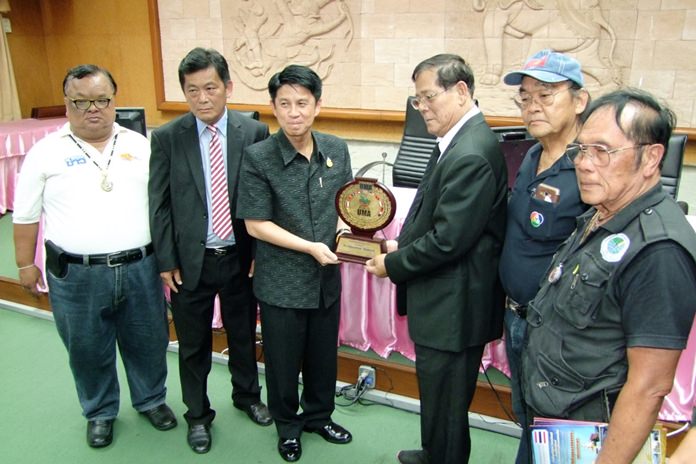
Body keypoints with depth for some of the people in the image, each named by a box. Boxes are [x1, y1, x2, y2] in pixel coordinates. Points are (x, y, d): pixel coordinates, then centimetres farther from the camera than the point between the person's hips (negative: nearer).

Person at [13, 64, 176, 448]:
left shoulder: (140, 145, 3)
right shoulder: (46, 152, -2)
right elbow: (26, 216, 4)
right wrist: (26, 265, 5)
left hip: (140, 269, 1)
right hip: (76, 276, -1)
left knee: (148, 343, 16)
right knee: (88, 351, 15)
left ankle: (151, 399, 40)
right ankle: (99, 412, 38)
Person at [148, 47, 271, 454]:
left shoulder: (255, 133, -6)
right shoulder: (167, 137, -6)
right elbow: (159, 204, -3)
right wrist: (166, 261, -5)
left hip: (240, 257, 1)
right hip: (189, 260, 0)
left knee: (243, 336, 20)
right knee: (194, 345, 15)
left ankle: (247, 396, 45)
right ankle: (198, 414, 37)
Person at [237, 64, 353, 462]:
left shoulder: (337, 149, -2)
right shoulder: (258, 157, -14)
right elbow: (256, 224, -13)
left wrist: (344, 228, -9)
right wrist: (310, 247, -18)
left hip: (327, 278, 4)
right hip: (282, 281, -4)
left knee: (324, 355, 20)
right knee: (283, 359, 14)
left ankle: (319, 415, 45)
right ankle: (288, 425, 39)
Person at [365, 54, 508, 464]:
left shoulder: (470, 155, -25)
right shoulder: (461, 140, 8)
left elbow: (447, 240, -25)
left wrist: (393, 265, -12)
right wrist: (403, 243, 4)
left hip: (454, 306, -10)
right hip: (448, 299, 10)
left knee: (444, 401, 9)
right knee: (438, 394, 27)